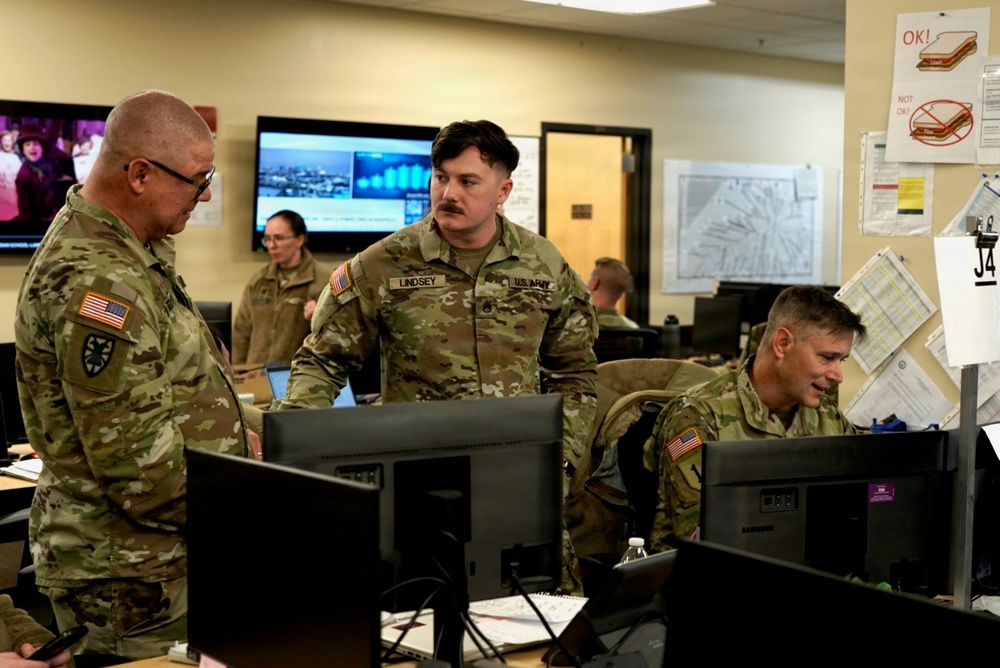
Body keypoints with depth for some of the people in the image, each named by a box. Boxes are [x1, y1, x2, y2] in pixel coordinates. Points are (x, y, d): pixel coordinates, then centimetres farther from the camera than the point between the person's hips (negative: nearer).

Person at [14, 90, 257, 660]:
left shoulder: (129, 250, 9)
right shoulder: (96, 282, -24)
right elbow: (139, 464, -25)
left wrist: (232, 435, 10)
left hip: (164, 554, 10)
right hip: (130, 576, -10)